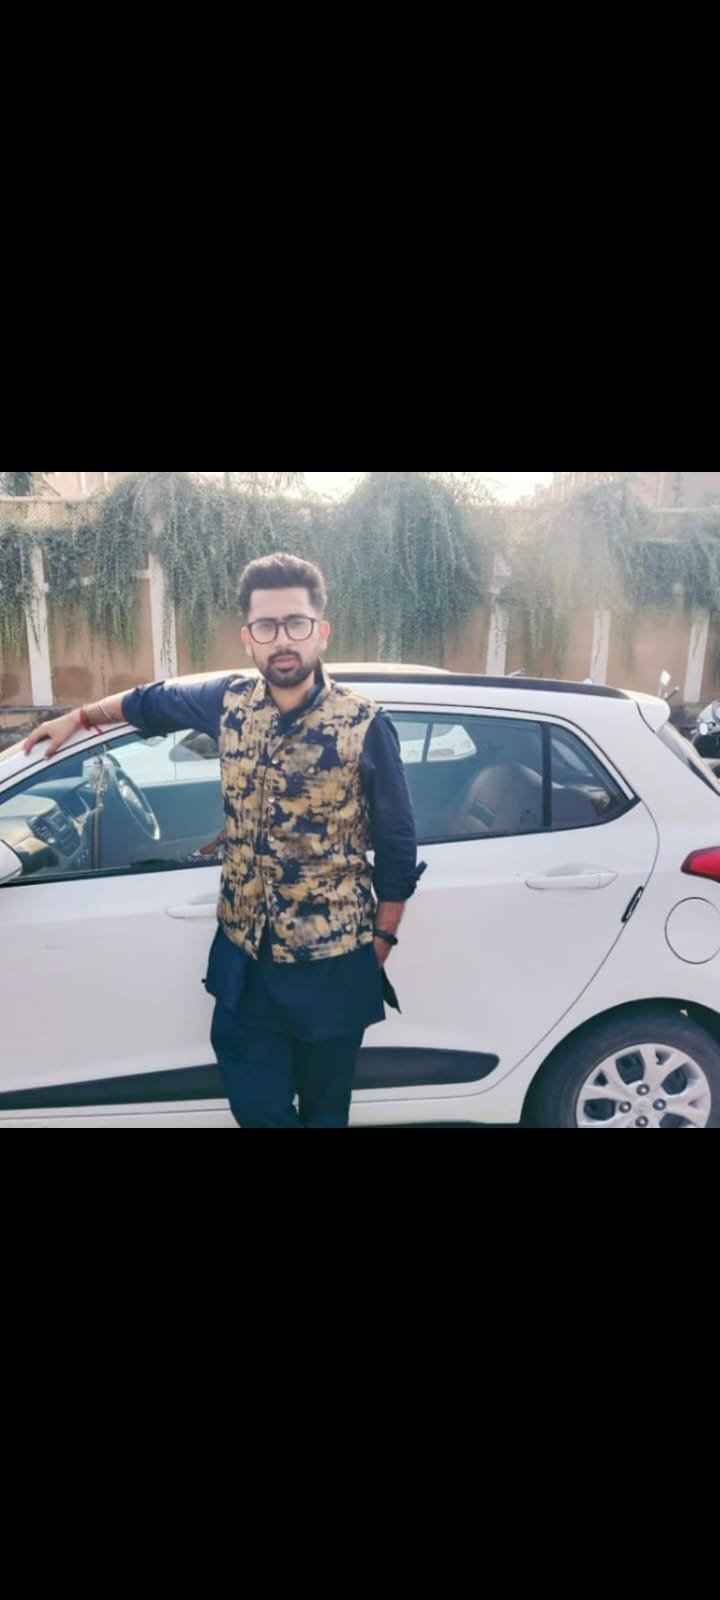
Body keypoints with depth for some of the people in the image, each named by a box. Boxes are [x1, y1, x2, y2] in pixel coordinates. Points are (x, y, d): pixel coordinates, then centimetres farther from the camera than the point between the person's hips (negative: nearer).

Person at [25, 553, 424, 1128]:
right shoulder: (230, 701, -4)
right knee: (256, 1106, 13)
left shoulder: (366, 725, -15)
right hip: (244, 953, 3)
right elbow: (153, 700, 19)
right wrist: (78, 717, 29)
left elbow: (398, 848, -6)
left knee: (324, 1110, 16)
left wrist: (381, 944, -3)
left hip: (332, 962, -3)